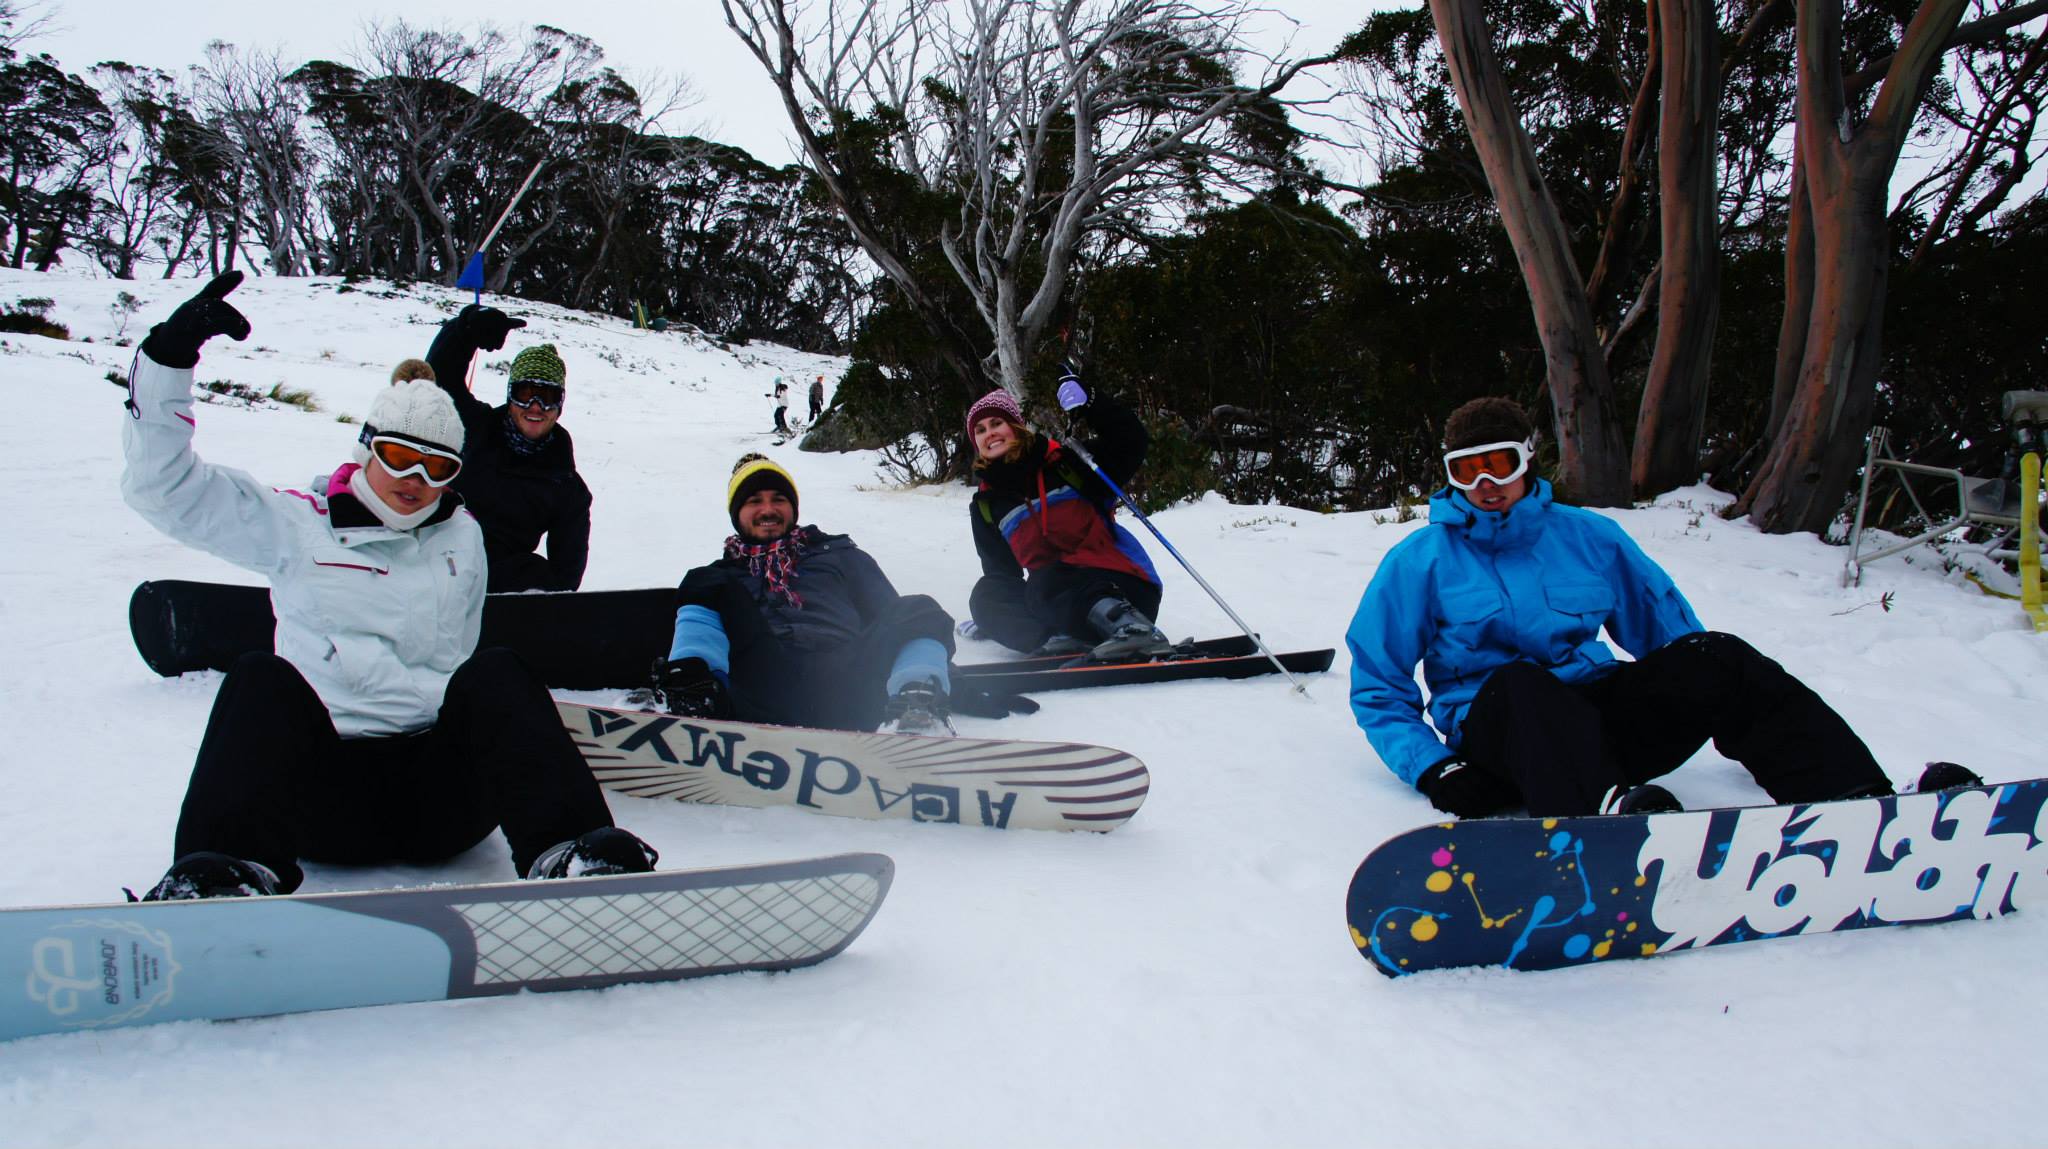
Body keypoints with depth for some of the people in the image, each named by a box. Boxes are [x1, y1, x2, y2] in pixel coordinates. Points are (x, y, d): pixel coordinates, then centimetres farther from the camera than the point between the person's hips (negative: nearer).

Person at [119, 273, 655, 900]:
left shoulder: (462, 540, 19)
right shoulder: (299, 524, 13)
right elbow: (164, 486, 5)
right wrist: (169, 359, -4)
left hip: (437, 795, 1)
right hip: (323, 790, -1)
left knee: (495, 674, -24)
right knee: (262, 679, -27)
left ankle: (563, 851, -44)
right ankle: (236, 867, -49)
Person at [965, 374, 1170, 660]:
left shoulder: (1064, 462, 2)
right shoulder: (986, 504, 15)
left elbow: (1130, 443, -7)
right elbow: (1000, 572, 20)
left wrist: (1089, 404, -16)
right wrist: (990, 618, 11)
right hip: (1053, 596, 6)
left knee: (1043, 585, -32)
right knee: (986, 596, -13)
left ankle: (1129, 625, -47)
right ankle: (1066, 640, -33)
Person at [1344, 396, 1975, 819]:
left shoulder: (1589, 538, 15)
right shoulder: (1420, 561, 6)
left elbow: (1665, 627, 20)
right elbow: (1377, 687, 6)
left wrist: (1745, 715, 7)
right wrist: (1433, 767, -10)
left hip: (1597, 713, 4)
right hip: (1495, 728, -3)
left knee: (1715, 656, -21)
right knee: (1519, 682, -38)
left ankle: (1865, 801, -34)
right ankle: (1609, 811, -67)